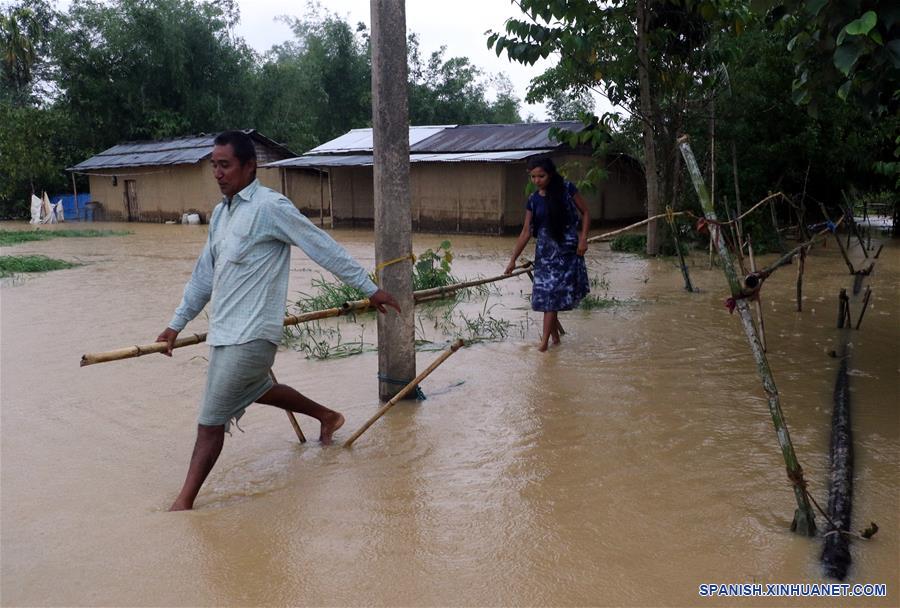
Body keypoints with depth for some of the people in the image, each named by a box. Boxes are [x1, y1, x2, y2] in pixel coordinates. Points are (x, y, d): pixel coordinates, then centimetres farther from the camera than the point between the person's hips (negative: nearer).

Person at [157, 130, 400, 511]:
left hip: (249, 335, -9)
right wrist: (176, 325, 19)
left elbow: (324, 248, -12)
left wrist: (370, 289, -9)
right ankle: (326, 416, 45)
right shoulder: (220, 213, 13)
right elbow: (204, 275, 19)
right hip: (224, 332, 9)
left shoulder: (270, 207, -13)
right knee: (258, 391, 26)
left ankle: (184, 502, 8)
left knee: (212, 420, -4)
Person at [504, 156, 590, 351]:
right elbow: (526, 232, 2)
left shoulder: (567, 189, -6)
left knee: (552, 293, -4)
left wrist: (583, 238, -11)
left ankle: (545, 339, 2)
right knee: (547, 292, 2)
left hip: (568, 249, -3)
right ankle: (554, 335, 19)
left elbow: (585, 213, 1)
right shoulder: (534, 200, 2)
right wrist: (513, 259, -2)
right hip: (546, 251, 3)